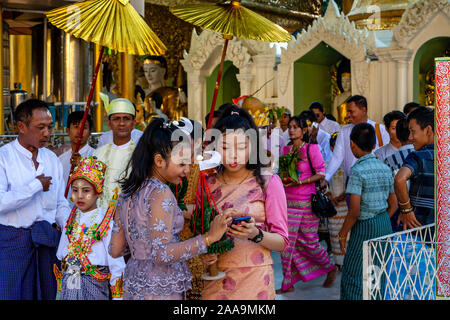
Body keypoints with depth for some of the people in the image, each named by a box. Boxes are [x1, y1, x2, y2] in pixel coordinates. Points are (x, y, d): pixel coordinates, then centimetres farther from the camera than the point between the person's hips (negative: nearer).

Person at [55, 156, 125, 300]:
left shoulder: (105, 222, -10)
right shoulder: (70, 221, 7)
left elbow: (116, 261, -10)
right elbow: (61, 255, 16)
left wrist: (117, 294, -9)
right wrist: (60, 287, 16)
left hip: (94, 287, -5)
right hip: (69, 286, 5)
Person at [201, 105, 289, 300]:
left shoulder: (268, 182, -3)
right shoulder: (207, 184, 4)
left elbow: (281, 242, -4)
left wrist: (255, 234, -22)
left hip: (254, 281, -2)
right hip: (214, 281, 2)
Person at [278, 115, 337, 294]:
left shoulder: (311, 148, -6)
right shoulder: (286, 149, 10)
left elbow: (321, 173, -9)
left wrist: (300, 182, -18)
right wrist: (283, 179, -5)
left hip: (307, 202, -5)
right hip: (289, 202, 5)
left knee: (309, 242, 3)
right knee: (287, 242, 1)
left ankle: (331, 269, 30)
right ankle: (287, 283, 10)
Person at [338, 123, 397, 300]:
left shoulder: (357, 171, -16)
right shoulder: (385, 168, 5)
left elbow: (355, 210, -19)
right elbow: (393, 205, 11)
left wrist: (342, 234, -8)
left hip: (365, 227, -7)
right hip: (385, 224, 7)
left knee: (354, 276, 3)